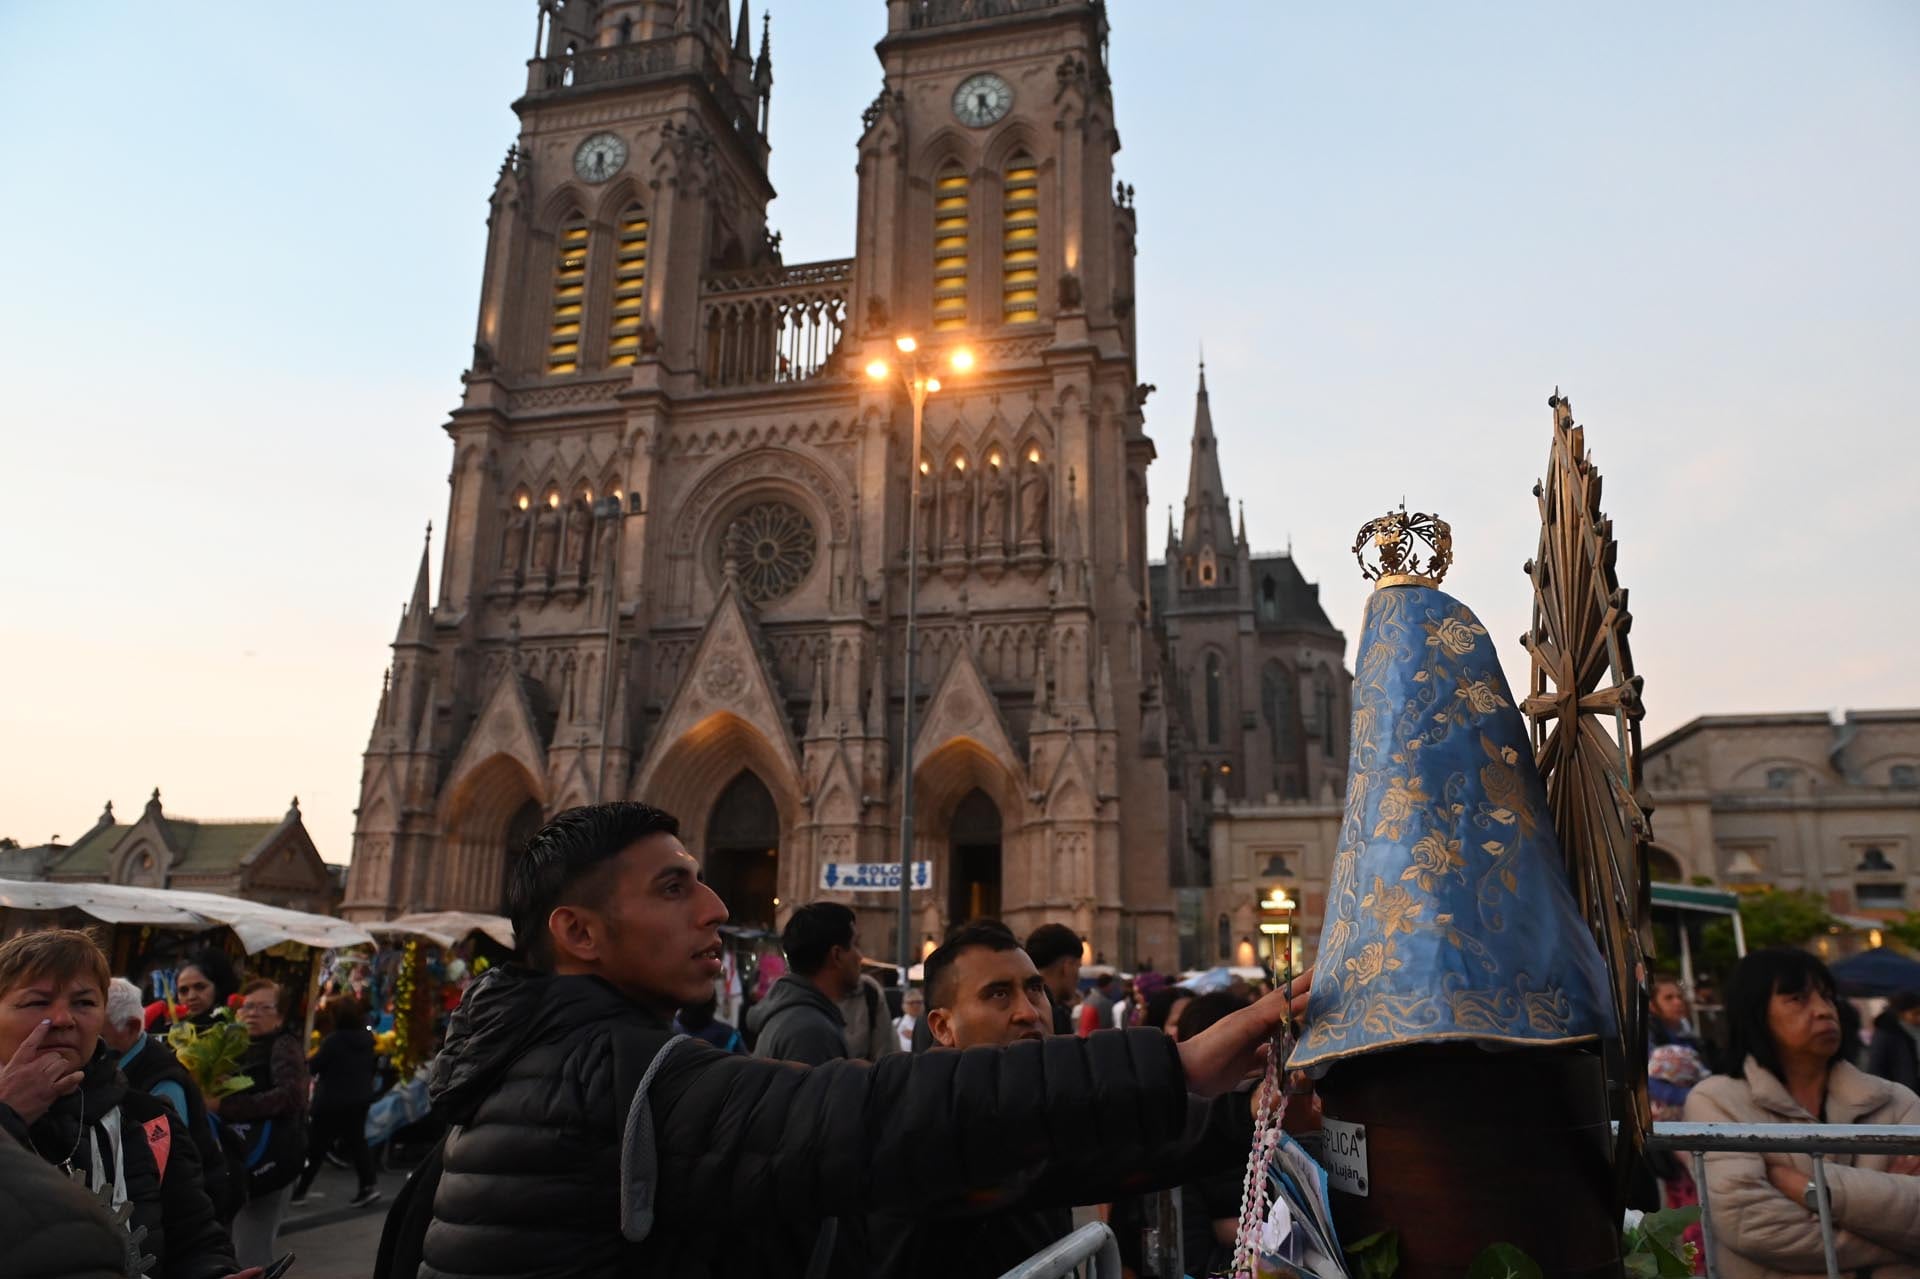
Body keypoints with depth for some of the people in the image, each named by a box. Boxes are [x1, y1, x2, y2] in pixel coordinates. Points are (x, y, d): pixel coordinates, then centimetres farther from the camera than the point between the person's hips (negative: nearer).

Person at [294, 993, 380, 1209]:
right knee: (356, 1141, 12)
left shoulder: (333, 1040, -20)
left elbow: (313, 1067, -11)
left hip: (333, 1101, -6)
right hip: (360, 1099, 7)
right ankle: (368, 1185, 5)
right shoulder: (366, 1037, 2)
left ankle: (299, 1190, 20)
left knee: (316, 1146, 8)